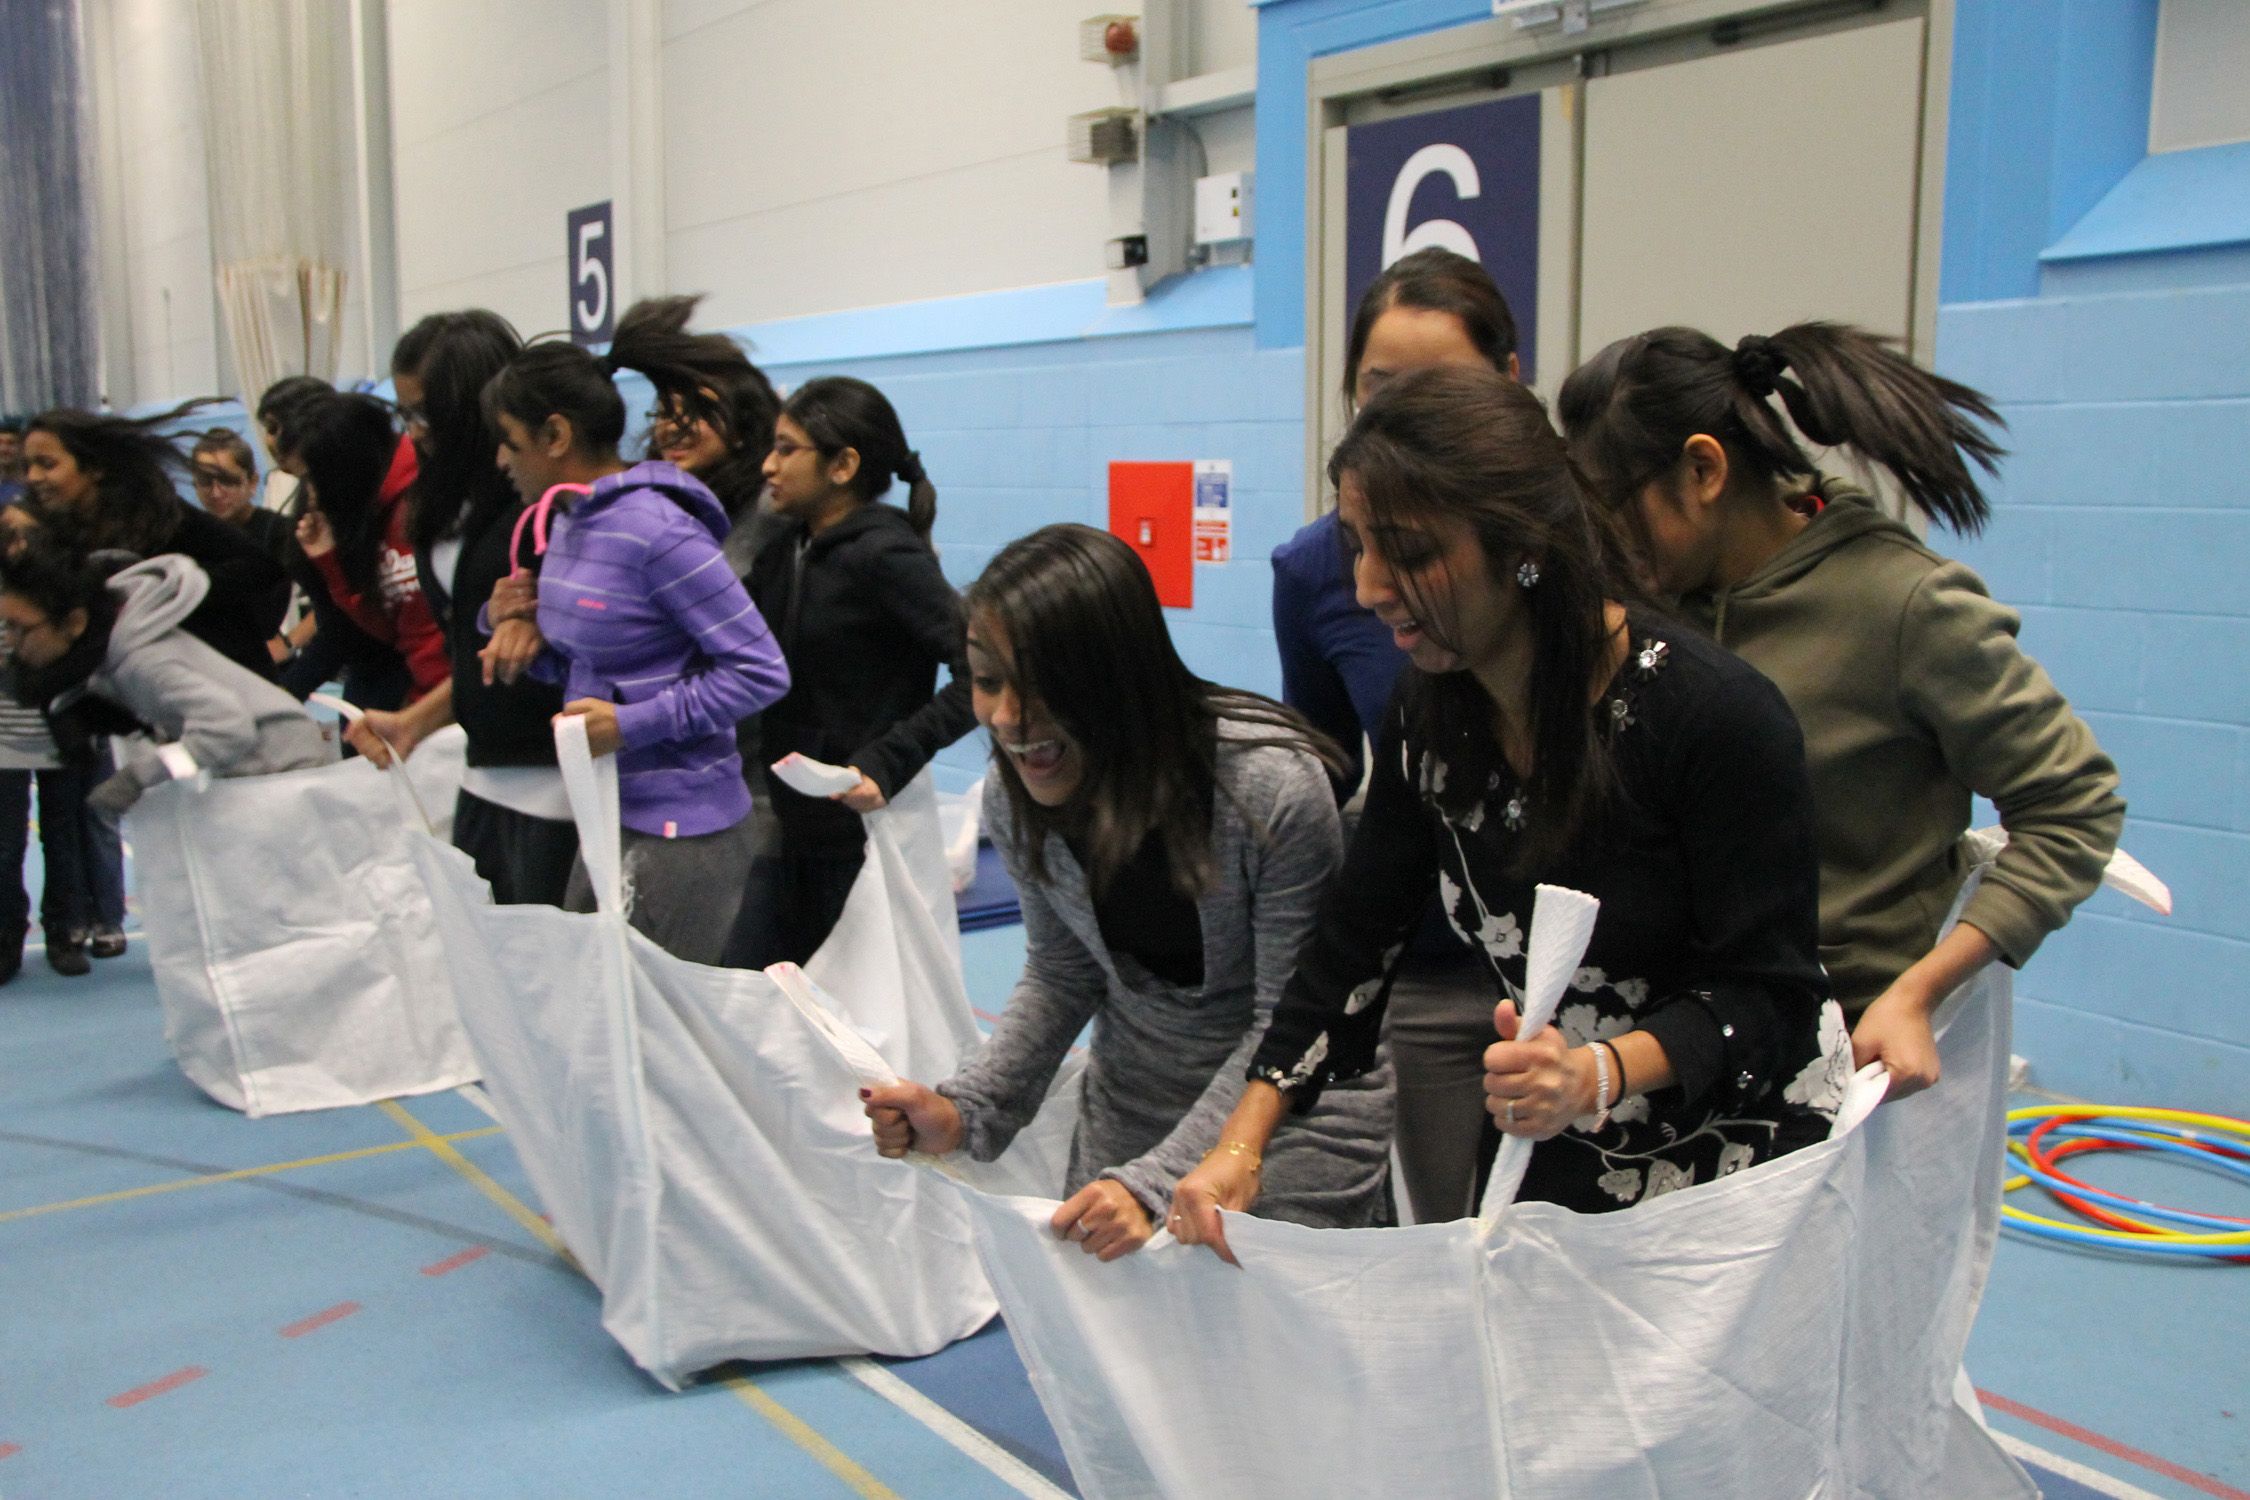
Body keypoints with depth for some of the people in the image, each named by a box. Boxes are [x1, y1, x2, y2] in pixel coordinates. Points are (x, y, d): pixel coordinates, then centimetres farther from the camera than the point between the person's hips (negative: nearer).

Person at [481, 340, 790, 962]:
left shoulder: (656, 530, -17)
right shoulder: (568, 522, 10)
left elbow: (761, 672, -18)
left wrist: (630, 724, -19)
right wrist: (513, 623, 2)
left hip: (680, 829, -9)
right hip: (609, 817, 9)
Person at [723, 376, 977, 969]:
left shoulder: (884, 555, -16)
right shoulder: (787, 547, 9)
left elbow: (982, 669, -23)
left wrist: (888, 761, -27)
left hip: (860, 834, -7)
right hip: (786, 827, 8)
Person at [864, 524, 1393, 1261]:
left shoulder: (1274, 789, -29)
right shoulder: (1012, 797, -11)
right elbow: (1059, 977, 3)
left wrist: (1156, 1182, -29)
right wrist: (965, 1108, -12)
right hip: (1131, 1107, 5)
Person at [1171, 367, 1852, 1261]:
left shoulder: (1716, 717, -25)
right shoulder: (1432, 710, -7)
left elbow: (1769, 992, -19)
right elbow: (1357, 936, 0)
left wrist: (1600, 1072, -36)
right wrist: (1240, 1148, -7)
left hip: (1746, 1156, -5)